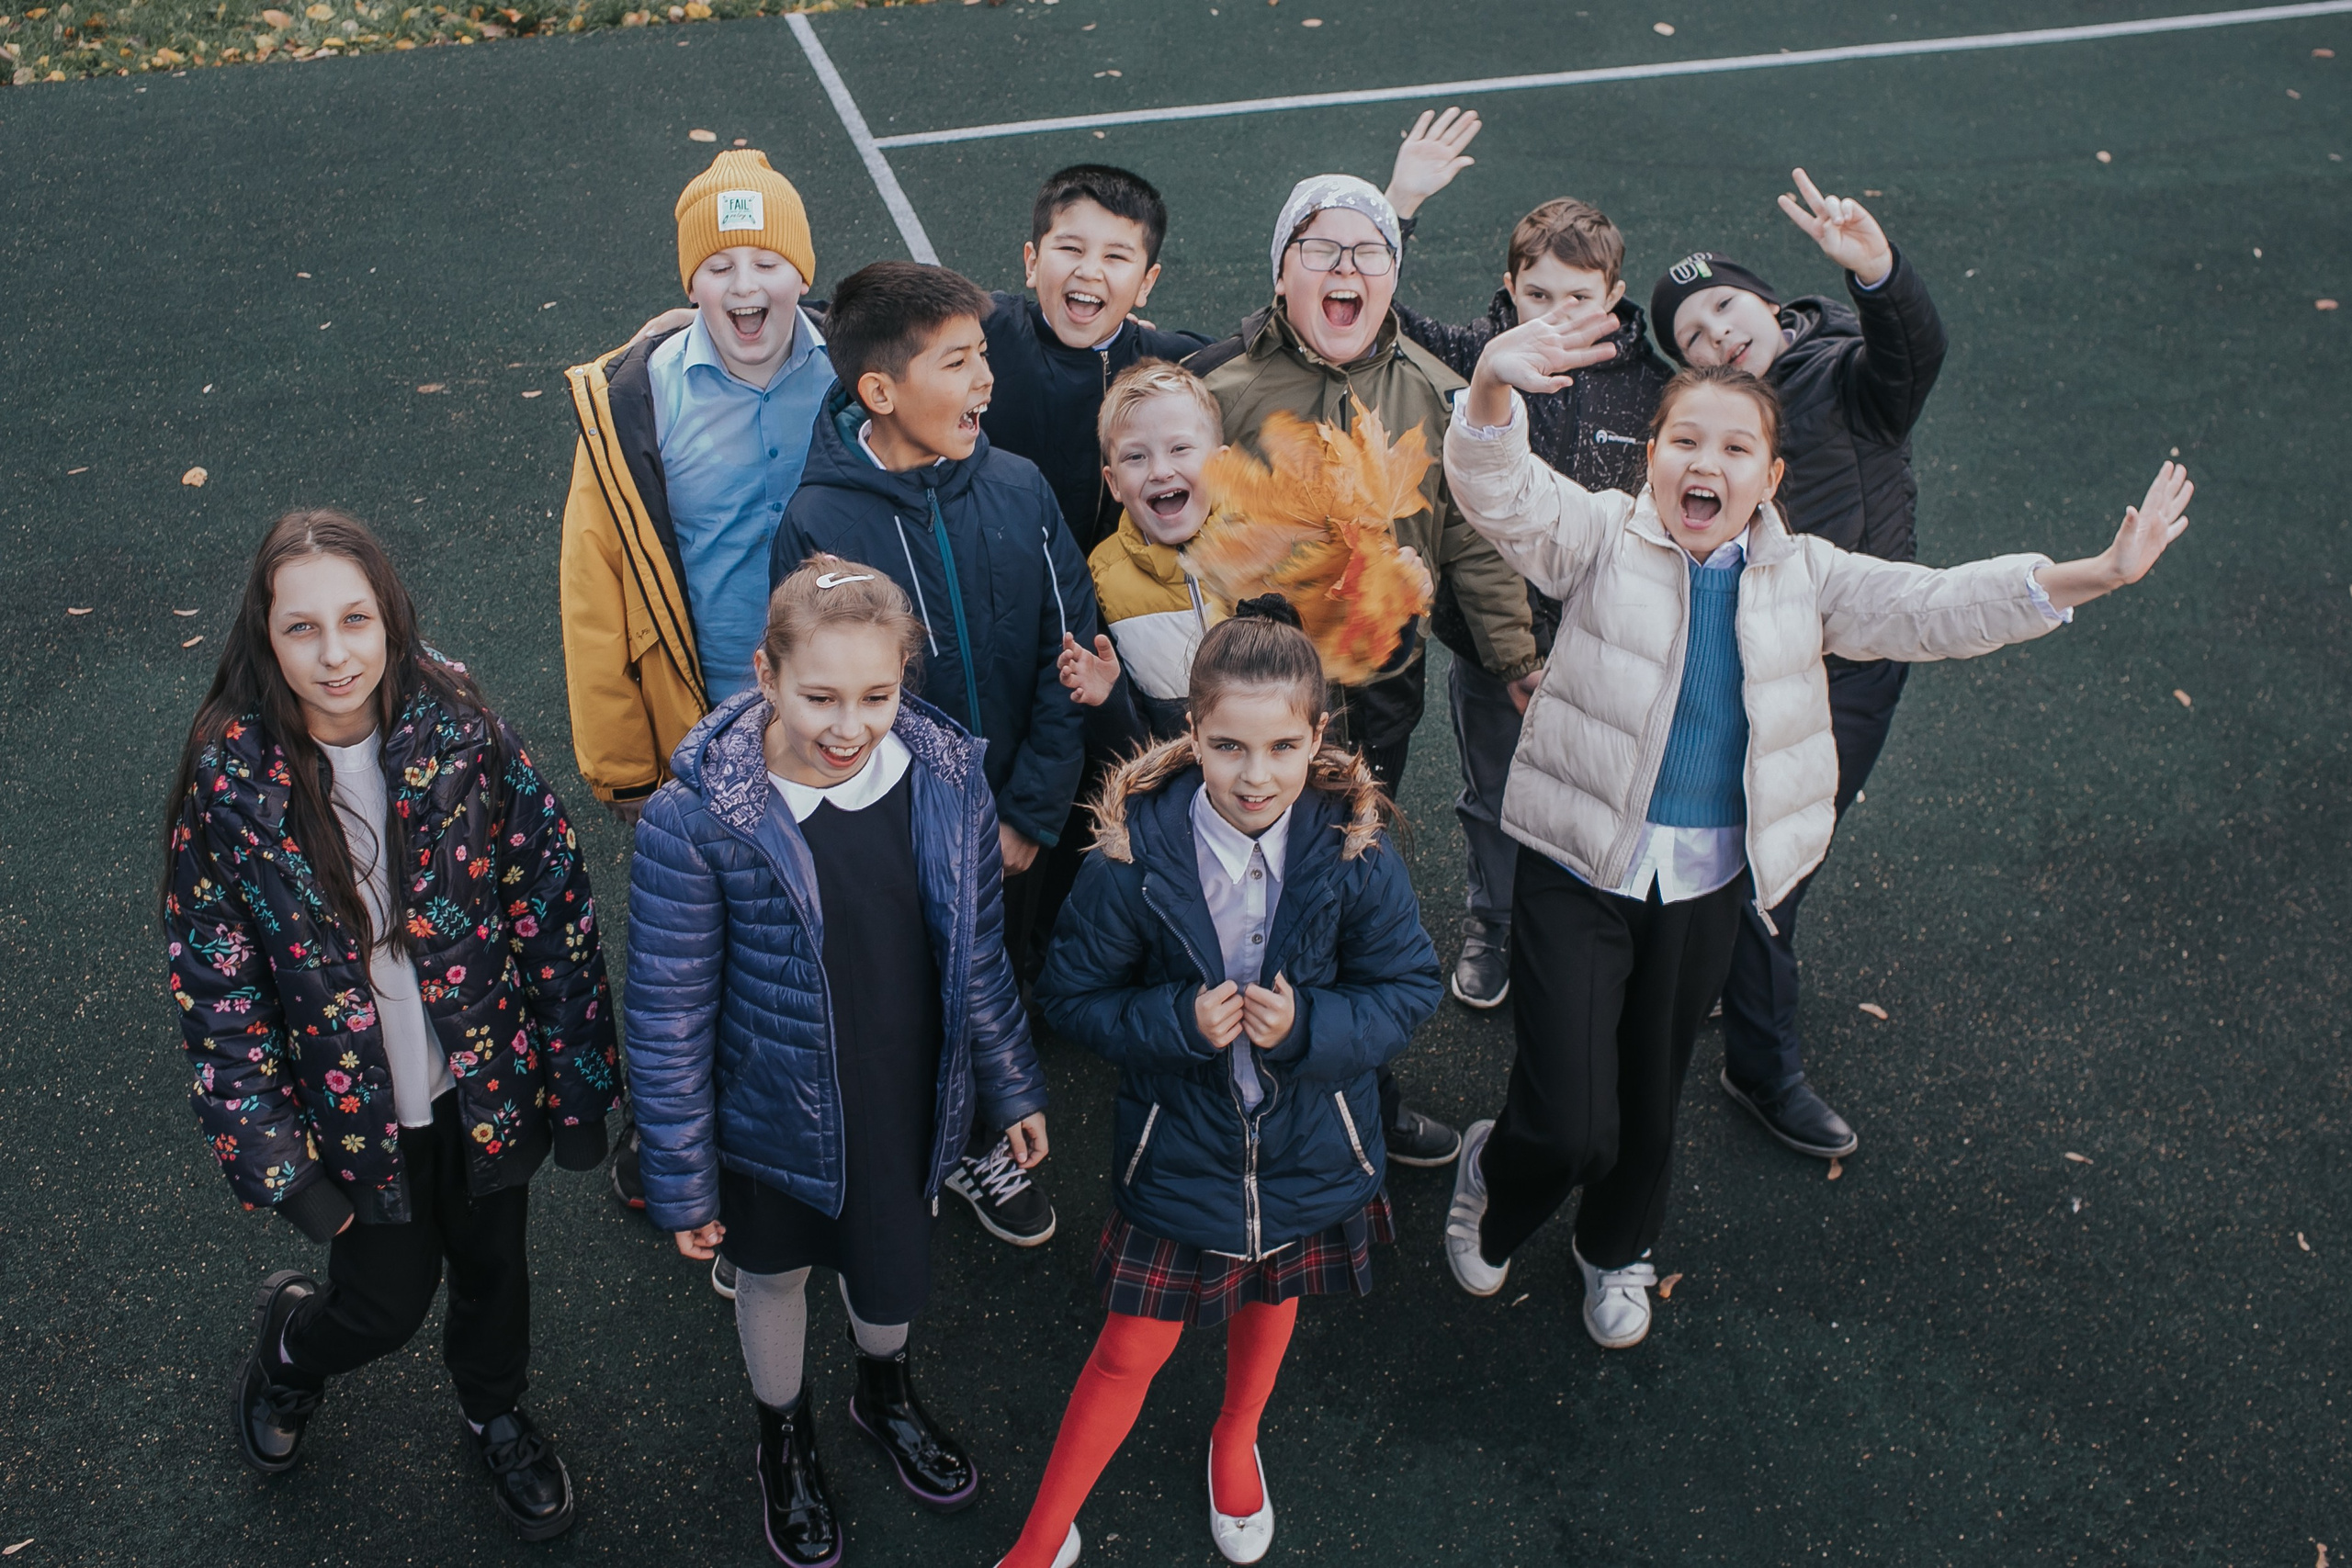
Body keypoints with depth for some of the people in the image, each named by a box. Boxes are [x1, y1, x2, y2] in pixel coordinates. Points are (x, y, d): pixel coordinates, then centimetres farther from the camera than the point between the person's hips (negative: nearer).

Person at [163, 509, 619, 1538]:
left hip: (483, 1079, 1)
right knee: (388, 1302, 13)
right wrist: (274, 1160, -12)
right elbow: (213, 983, -11)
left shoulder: (460, 734, -18)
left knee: (492, 1263, 22)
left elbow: (554, 900, -10)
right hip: (355, 1105, -1)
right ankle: (291, 1339, 50)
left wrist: (578, 1081, -7)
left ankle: (495, 1414, 54)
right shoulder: (231, 776, -18)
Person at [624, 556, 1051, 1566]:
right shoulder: (698, 820, -26)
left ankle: (884, 1394, 60)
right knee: (775, 1274, 24)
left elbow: (979, 953, 0)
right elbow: (669, 1014, -16)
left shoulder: (947, 777, -15)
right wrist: (681, 1179, -9)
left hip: (910, 1107, 3)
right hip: (775, 1121, -2)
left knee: (892, 1274, 25)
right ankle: (785, 1437, 56)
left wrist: (1012, 1088, 9)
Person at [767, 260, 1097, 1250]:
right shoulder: (818, 524, -19)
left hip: (1006, 830, 4)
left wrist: (1030, 815, -9)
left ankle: (976, 1146, 49)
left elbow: (1068, 661, -6)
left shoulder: (1018, 490, -10)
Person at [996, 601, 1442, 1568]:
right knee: (1132, 1351, 8)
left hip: (1306, 1150, 2)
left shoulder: (1356, 851, -21)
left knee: (1270, 1300, 29)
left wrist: (1309, 1024, -27)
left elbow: (1412, 987, -10)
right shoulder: (1134, 853, -24)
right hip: (1178, 1149, -2)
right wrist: (1179, 1020, -28)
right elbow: (1071, 995, -12)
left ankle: (1236, 1442, 60)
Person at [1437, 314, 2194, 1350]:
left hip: (1709, 883, 4)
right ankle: (1492, 1174, 30)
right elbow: (1499, 491, -24)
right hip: (1581, 871, -4)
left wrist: (2093, 575, -15)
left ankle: (1617, 1249, 51)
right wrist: (1494, 390, -47)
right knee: (1568, 1127, -7)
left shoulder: (1802, 575, 2)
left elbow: (1934, 609, -3)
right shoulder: (1601, 538, -9)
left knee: (1651, 1093, 22)